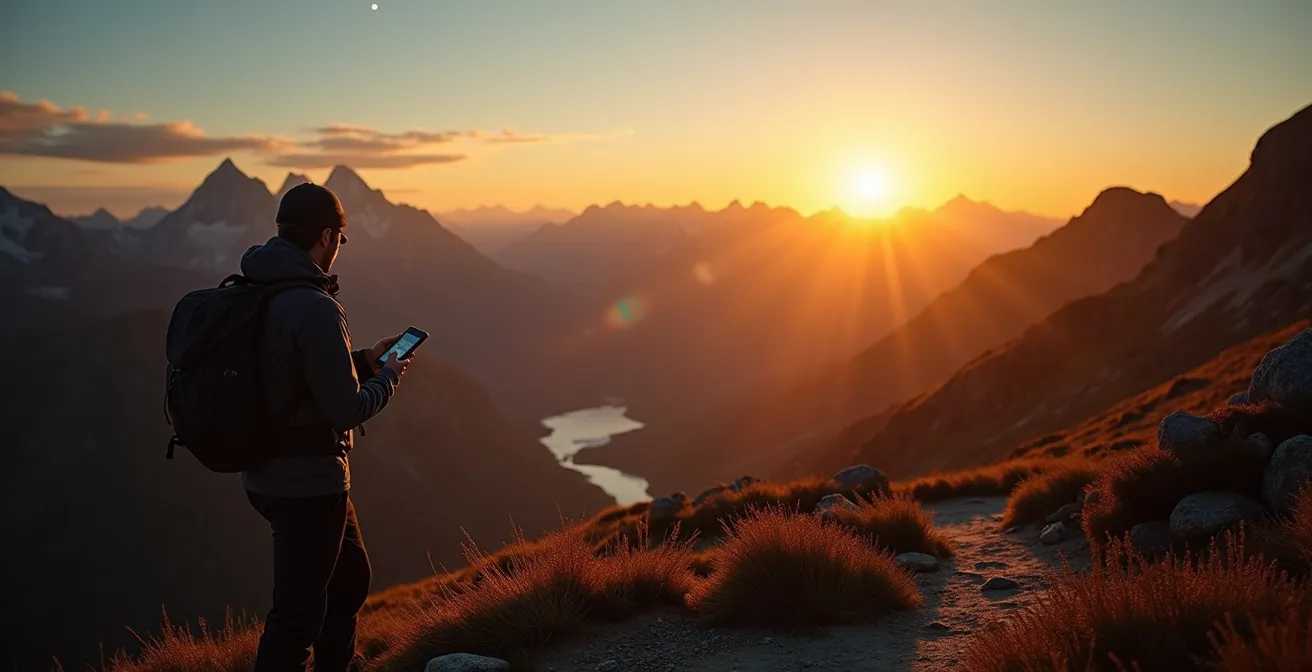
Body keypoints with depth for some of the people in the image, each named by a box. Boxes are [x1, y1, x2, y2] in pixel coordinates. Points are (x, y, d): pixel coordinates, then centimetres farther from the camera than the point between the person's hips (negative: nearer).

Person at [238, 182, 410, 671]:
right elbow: (346, 409, -23)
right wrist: (388, 377, -5)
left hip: (267, 474, 9)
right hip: (308, 483, -9)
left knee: (350, 578, 26)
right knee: (298, 614, 3)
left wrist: (362, 362, 15)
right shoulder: (314, 307, -23)